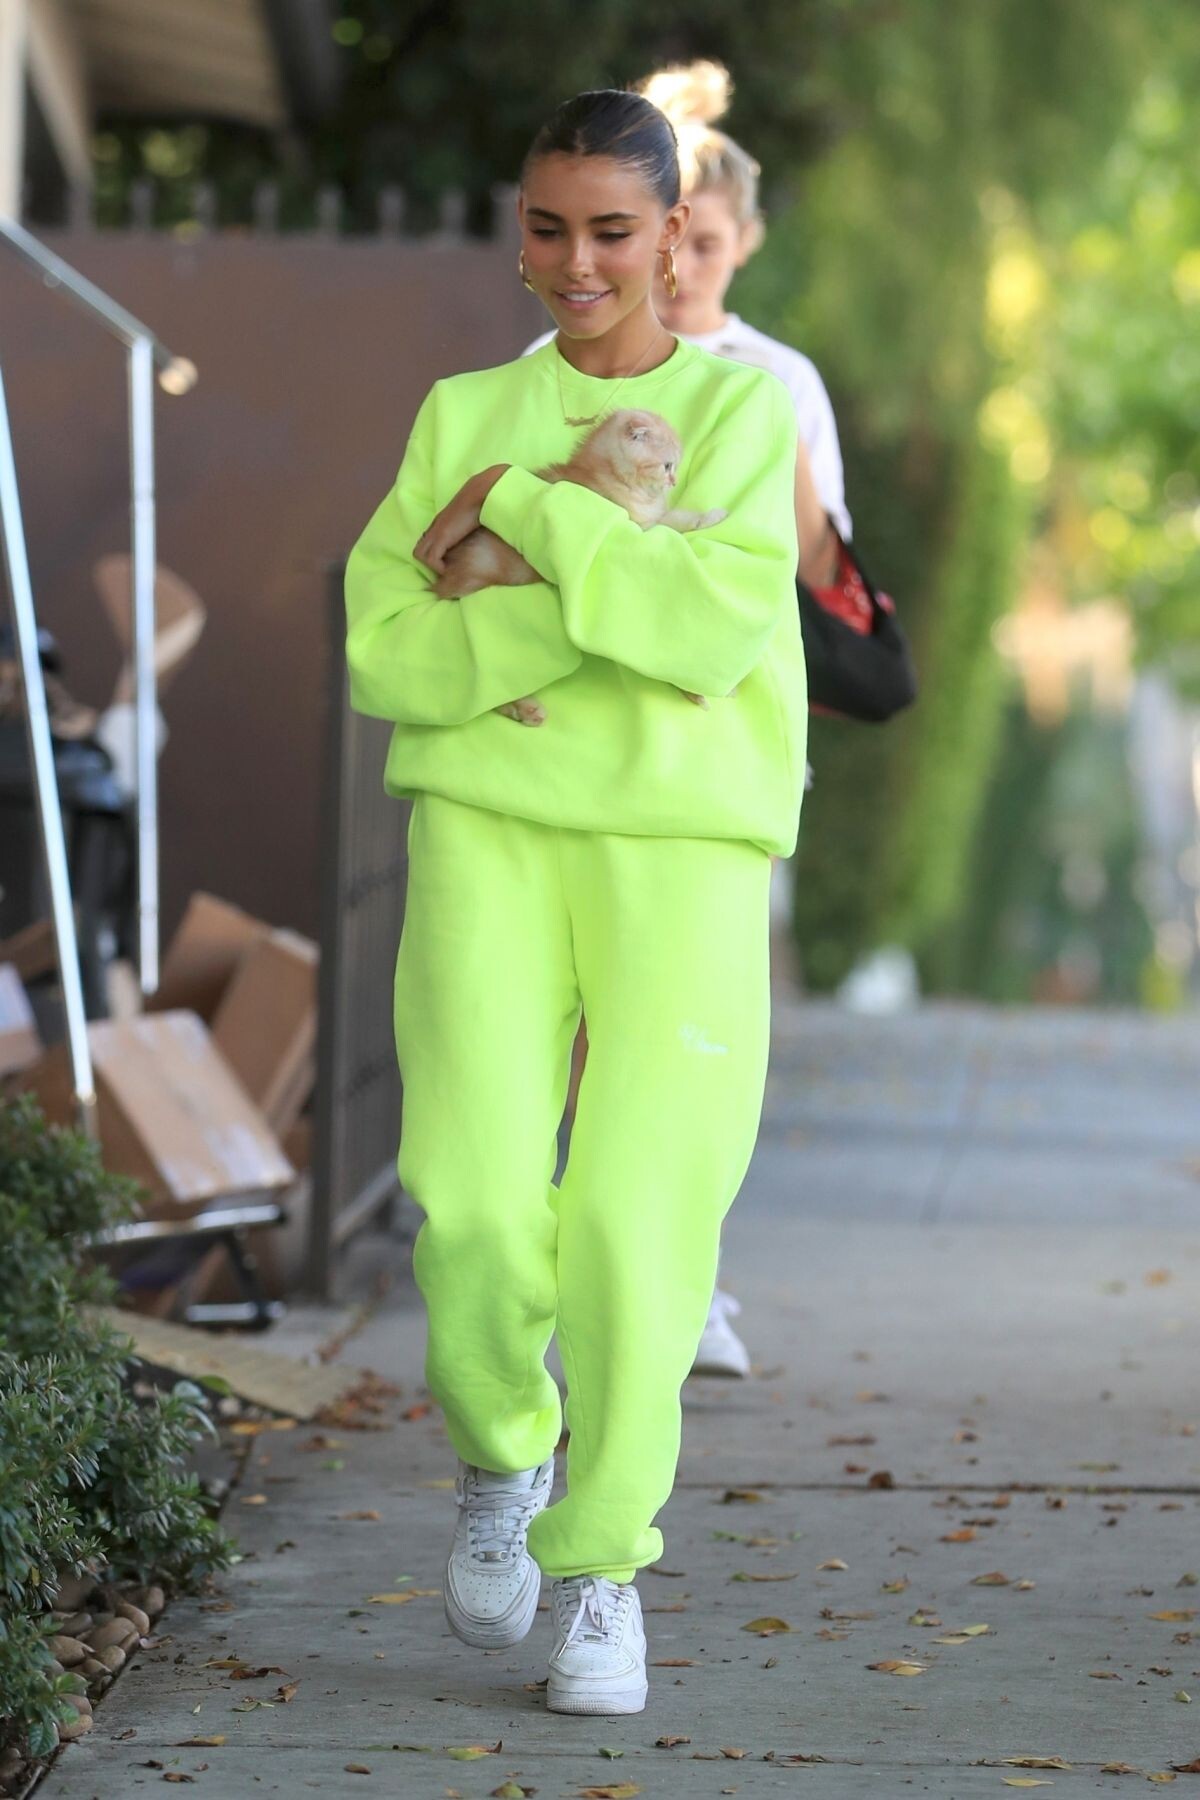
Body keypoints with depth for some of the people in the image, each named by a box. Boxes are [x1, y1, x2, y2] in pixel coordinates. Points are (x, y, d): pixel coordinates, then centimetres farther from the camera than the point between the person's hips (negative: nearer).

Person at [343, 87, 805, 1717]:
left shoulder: (745, 411, 6)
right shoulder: (463, 416, 13)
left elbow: (720, 627, -11)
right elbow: (382, 650, 1)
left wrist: (528, 513, -9)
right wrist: (600, 605, -11)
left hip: (684, 848, -1)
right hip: (487, 823, 1)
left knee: (638, 1217, -10)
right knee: (474, 1198, -15)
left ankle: (602, 1563, 9)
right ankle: (501, 1457, 15)